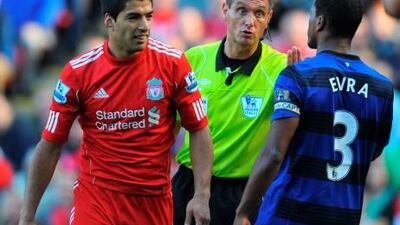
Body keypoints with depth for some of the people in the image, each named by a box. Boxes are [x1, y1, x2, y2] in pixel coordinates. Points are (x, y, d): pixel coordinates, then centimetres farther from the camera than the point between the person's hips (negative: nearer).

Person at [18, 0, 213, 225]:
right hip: (96, 196, -1)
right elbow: (51, 145, -3)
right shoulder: (78, 72, -8)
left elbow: (199, 130, 1)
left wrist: (202, 195, -10)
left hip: (154, 198, 1)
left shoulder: (173, 63, -7)